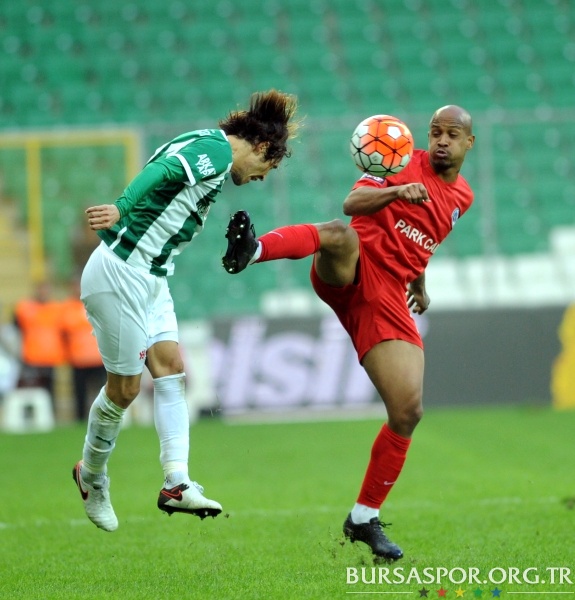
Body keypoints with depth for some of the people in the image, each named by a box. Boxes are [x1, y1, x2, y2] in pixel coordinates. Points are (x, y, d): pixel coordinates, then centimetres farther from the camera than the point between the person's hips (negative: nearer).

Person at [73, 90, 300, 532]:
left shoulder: (208, 150, 16)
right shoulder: (217, 150, -12)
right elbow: (161, 171, -27)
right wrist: (121, 210, -39)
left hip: (150, 279, 10)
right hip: (121, 274, -10)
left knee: (171, 368, 1)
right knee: (125, 387, 2)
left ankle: (177, 482, -5)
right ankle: (92, 475, 23)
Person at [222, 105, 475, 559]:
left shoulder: (463, 196, 22)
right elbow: (352, 204, -8)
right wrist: (397, 191, -24)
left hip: (388, 300, 4)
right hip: (352, 272, -4)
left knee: (408, 411, -5)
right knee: (339, 235, -42)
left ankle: (364, 519, 10)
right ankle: (252, 250, -71)